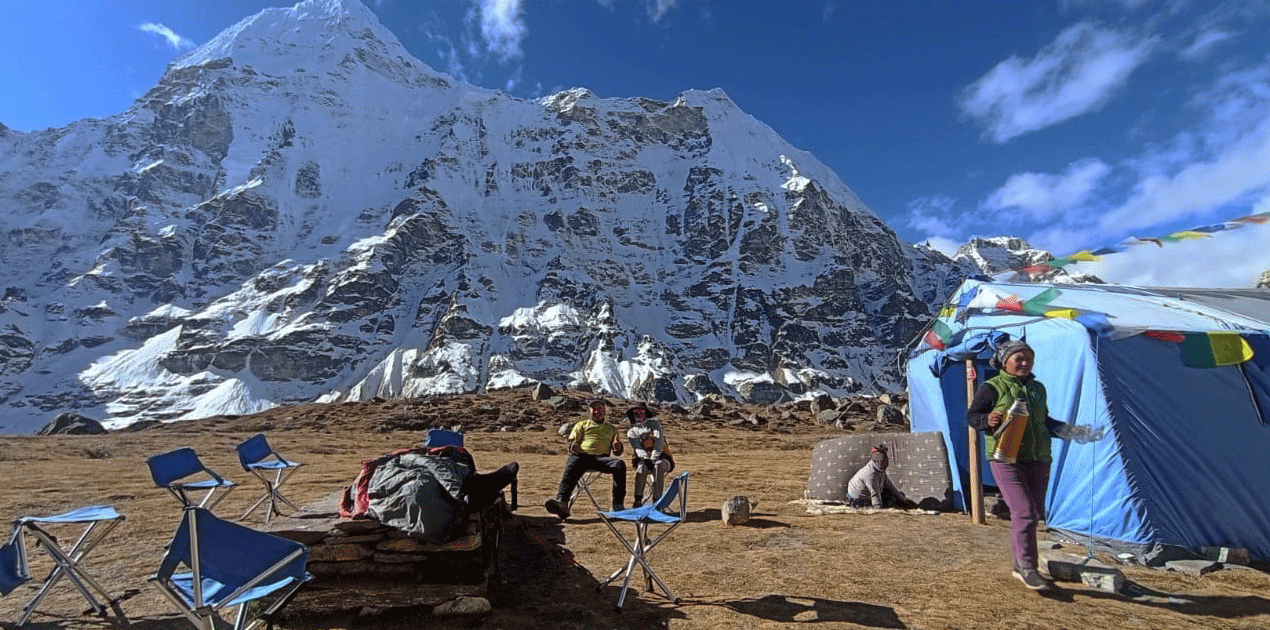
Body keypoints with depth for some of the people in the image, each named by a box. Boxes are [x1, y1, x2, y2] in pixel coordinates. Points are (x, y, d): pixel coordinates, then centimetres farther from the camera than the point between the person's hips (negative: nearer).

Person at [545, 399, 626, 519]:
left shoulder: (611, 428, 31)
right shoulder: (582, 424, 29)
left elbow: (618, 453, 25)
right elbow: (571, 442, 17)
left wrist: (617, 446, -1)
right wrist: (572, 446, -9)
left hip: (601, 457, 1)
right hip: (581, 455, 0)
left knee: (619, 464, -30)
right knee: (570, 472, -34)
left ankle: (618, 505, -34)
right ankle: (561, 502, -54)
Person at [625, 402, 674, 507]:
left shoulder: (654, 424, 14)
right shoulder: (632, 432, 14)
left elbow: (659, 440, -3)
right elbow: (637, 448, -4)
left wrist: (654, 458, -19)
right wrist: (646, 459, -26)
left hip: (660, 458, 0)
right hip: (643, 460, 1)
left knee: (659, 466, -35)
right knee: (642, 467, -34)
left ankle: (656, 498, -34)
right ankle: (638, 500, -35)